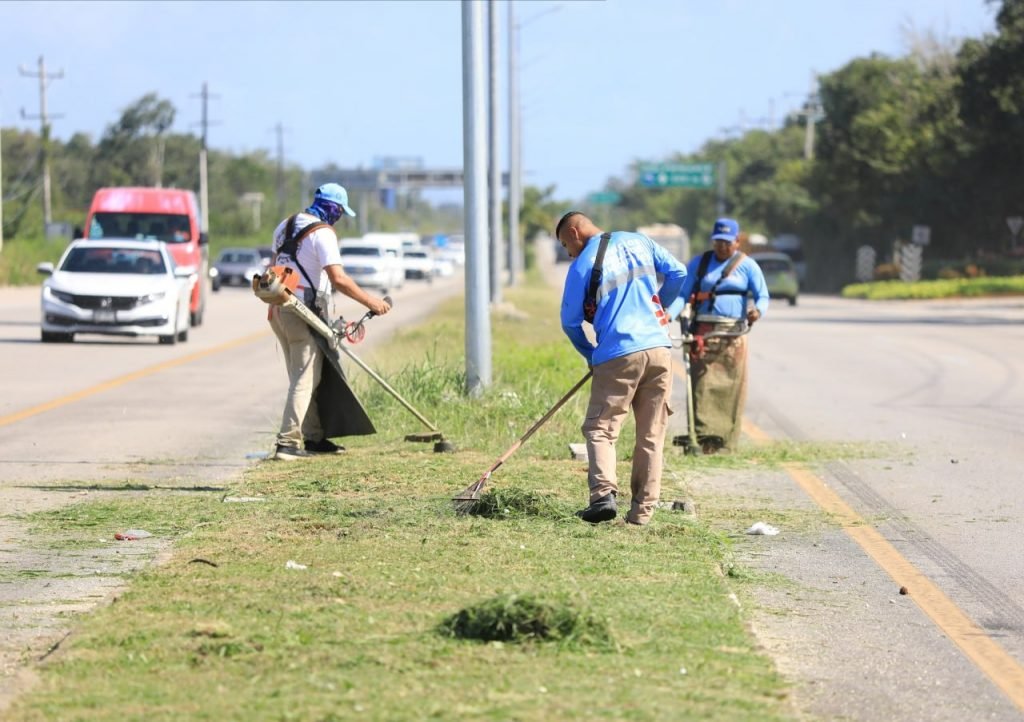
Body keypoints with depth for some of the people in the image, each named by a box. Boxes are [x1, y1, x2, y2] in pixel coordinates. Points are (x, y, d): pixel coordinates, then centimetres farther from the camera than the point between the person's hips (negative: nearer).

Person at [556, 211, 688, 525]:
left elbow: (570, 322, 2)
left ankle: (604, 493, -20)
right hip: (659, 349, 4)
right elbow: (678, 273, 11)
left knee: (600, 428, 1)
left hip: (618, 355, -4)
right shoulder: (638, 242, 11)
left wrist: (590, 354, 19)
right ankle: (642, 509, 7)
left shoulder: (582, 266, -1)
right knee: (652, 435, 9)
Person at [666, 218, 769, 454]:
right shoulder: (699, 263, 12)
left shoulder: (747, 266, 9)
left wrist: (758, 310, -19)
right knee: (702, 386, -10)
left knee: (731, 387, -3)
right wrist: (669, 314, -11)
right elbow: (683, 294, 7)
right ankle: (703, 439, -14)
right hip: (703, 333, 0)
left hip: (733, 335, 0)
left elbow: (763, 296, 5)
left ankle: (726, 444, 1)